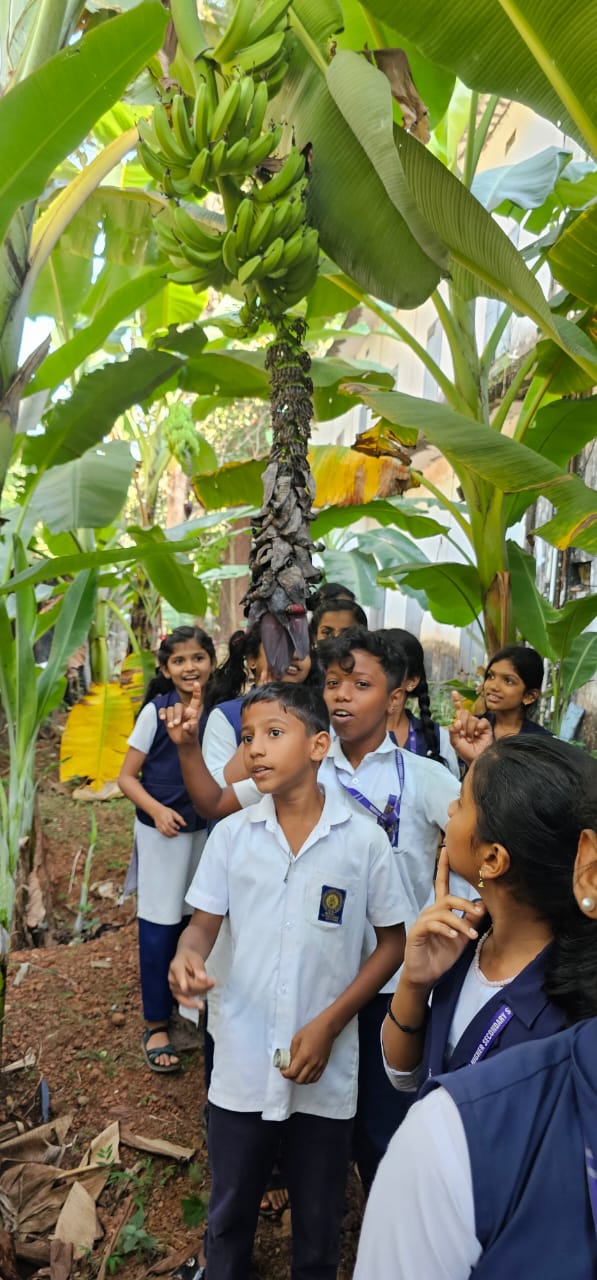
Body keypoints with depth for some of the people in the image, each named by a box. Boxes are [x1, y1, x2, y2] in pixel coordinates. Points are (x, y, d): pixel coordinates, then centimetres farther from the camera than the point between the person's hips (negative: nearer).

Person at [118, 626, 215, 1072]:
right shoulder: (156, 711, -13)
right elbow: (127, 776, -10)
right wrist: (157, 811, -24)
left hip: (206, 828, 4)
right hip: (163, 830, -4)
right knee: (160, 925, 3)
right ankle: (156, 1025, 17)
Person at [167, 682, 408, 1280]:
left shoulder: (364, 839, -11)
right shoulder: (231, 835, -6)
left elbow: (392, 941, -3)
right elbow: (203, 923, 2)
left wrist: (329, 1023, -12)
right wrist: (187, 956, -22)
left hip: (326, 1070, -1)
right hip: (241, 1066, 2)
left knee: (318, 1225, 19)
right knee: (229, 1213, 22)